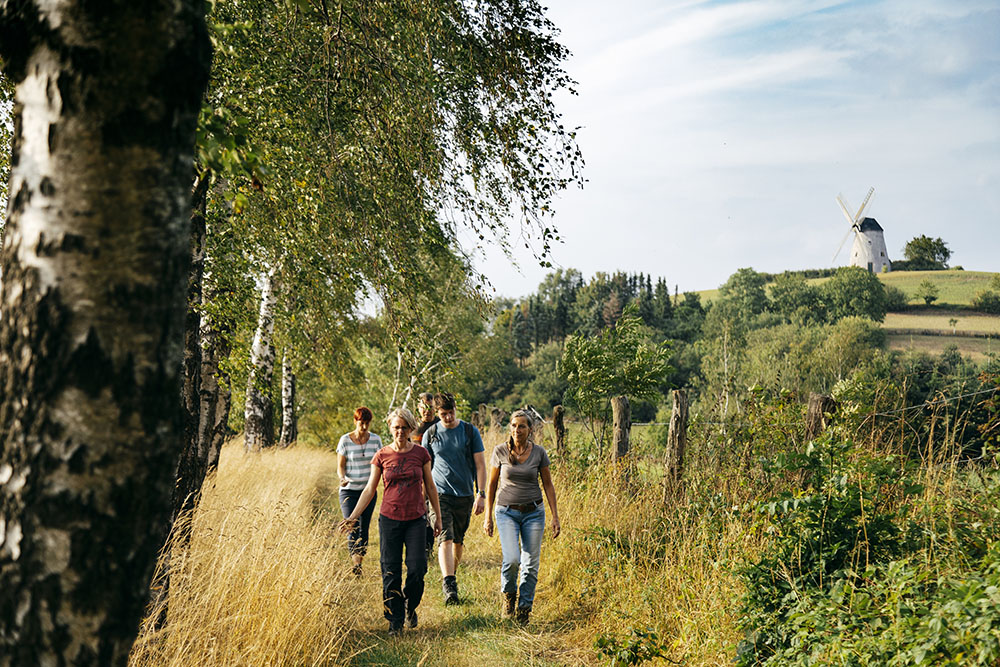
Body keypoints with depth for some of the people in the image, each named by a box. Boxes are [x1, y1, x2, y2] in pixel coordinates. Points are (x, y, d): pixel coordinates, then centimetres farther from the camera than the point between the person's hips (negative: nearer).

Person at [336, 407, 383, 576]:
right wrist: (342, 478, -21)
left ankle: (360, 560, 18)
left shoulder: (375, 439, 3)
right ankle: (355, 563, -16)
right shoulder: (345, 440, -4)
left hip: (368, 490, 3)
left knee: (364, 528, 7)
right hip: (349, 490, -2)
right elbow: (340, 465, 0)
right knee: (352, 528, -14)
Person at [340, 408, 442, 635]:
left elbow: (430, 487, 9)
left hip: (415, 520, 0)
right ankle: (395, 620, 15)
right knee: (391, 572, 1)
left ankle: (410, 607, 22)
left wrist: (438, 517, 11)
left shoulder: (420, 453, 2)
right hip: (389, 519, 0)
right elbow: (369, 490, 4)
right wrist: (353, 517, -3)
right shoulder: (382, 456, 0)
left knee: (417, 569, -6)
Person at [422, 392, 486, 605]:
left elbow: (480, 465, 3)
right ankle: (449, 584, -25)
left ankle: (451, 576, 33)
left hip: (465, 495, 1)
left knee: (458, 540, 12)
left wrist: (481, 495, -4)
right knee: (445, 538, -16)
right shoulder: (430, 434, 3)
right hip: (439, 494, -1)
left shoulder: (470, 431, 2)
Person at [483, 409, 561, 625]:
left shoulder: (539, 452, -1)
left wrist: (555, 516, 2)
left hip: (533, 512, 1)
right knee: (512, 559, -17)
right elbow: (492, 484, 6)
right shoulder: (500, 451, -3)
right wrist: (488, 516, 6)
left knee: (531, 564, 1)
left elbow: (548, 485, 6)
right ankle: (508, 594, 13)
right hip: (507, 512, -1)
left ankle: (524, 608, 17)